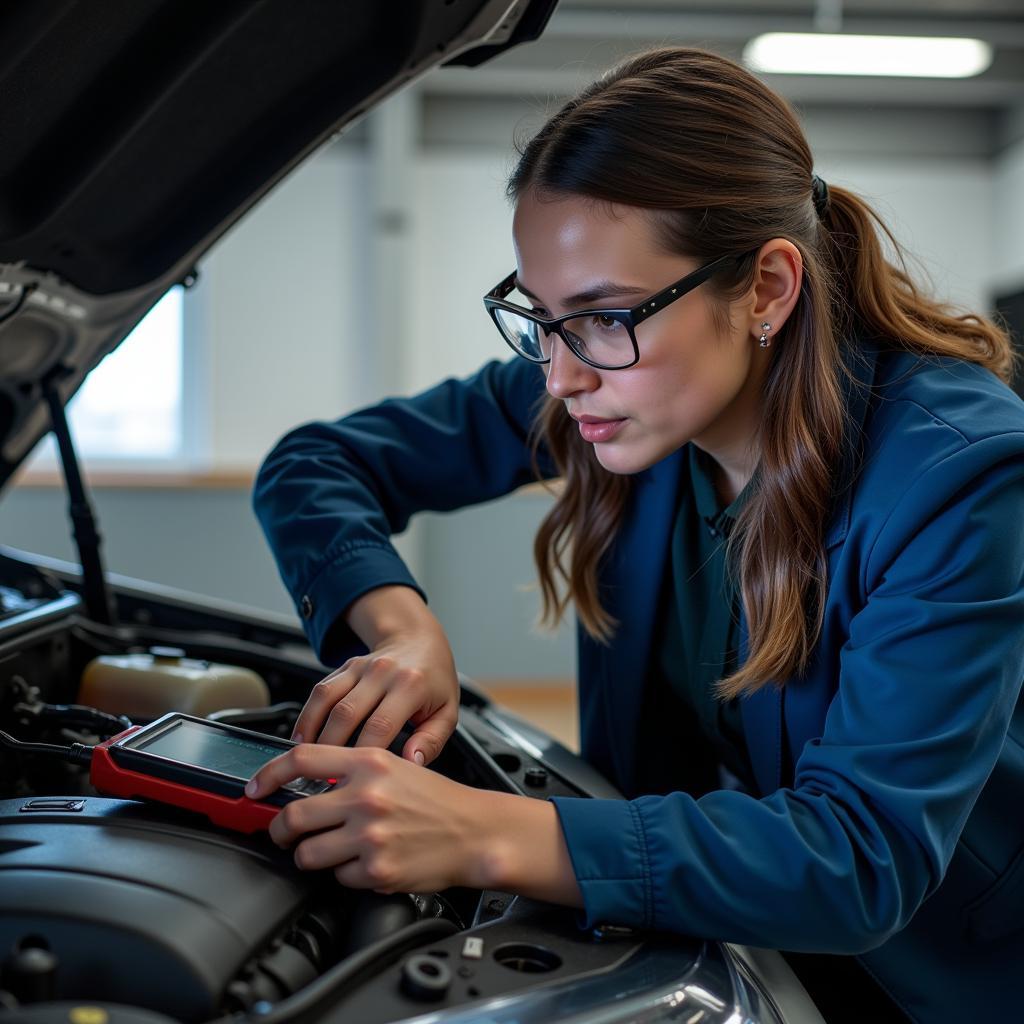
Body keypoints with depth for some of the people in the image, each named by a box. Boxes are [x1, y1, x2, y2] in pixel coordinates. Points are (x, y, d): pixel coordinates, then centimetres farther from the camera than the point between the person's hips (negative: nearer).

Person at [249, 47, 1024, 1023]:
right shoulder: (600, 385, -11)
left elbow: (866, 856, -33)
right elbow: (312, 463, -3)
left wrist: (489, 838, -43)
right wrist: (401, 630, -23)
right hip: (720, 941, 3)